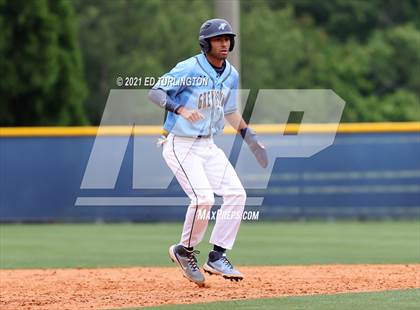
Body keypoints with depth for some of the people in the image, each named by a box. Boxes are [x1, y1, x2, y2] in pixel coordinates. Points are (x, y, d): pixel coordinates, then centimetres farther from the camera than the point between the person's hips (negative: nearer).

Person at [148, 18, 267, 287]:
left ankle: (217, 257, 3)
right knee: (204, 198, -21)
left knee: (236, 194, -5)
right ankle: (185, 250, 3)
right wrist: (181, 109, -38)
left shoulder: (231, 75, 8)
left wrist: (252, 140, 14)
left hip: (208, 145, 7)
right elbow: (156, 92, -21)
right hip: (181, 145, -7)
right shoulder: (189, 69, -15)